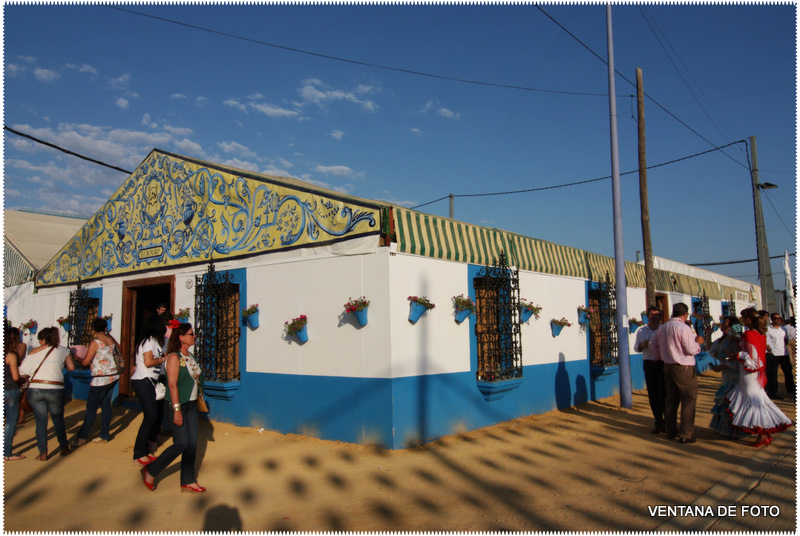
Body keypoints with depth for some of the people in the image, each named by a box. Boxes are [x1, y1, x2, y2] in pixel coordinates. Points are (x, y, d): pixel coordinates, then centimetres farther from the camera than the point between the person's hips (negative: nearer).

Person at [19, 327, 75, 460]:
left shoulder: (35, 352, 7)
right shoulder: (63, 350, 7)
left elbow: (23, 370, 4)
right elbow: (71, 368, 7)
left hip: (35, 389, 0)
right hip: (55, 389, 0)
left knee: (41, 421, 8)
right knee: (58, 419, 17)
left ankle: (43, 453, 7)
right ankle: (64, 448, 25)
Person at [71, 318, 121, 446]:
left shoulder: (95, 343, -16)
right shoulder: (111, 339, 3)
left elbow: (85, 362, -14)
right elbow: (119, 348, 23)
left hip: (101, 379, -7)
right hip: (114, 376, 7)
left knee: (91, 408, 0)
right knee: (106, 405, 13)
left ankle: (82, 437, 6)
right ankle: (104, 435, 18)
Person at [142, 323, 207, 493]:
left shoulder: (190, 355, 10)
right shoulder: (174, 357, -14)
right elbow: (172, 385, -19)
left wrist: (199, 402, 17)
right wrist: (177, 410, -22)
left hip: (191, 405, 8)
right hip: (178, 405, -8)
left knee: (192, 443, 7)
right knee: (181, 444, -5)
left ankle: (188, 482, 17)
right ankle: (150, 471, 16)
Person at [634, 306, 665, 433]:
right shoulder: (641, 331, 10)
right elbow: (636, 347, 12)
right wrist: (642, 345, -9)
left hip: (663, 364, -2)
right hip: (649, 364, 2)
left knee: (664, 393, -5)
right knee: (653, 394, 5)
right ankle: (659, 423, 14)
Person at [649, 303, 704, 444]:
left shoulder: (663, 327, 8)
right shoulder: (683, 328, -16)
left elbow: (653, 344, 14)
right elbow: (691, 350, -17)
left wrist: (660, 356, 24)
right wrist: (698, 342, 1)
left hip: (668, 367, 8)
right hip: (684, 369, -8)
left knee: (671, 399, 14)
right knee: (689, 400, 0)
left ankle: (671, 431, 22)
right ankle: (686, 435, -1)